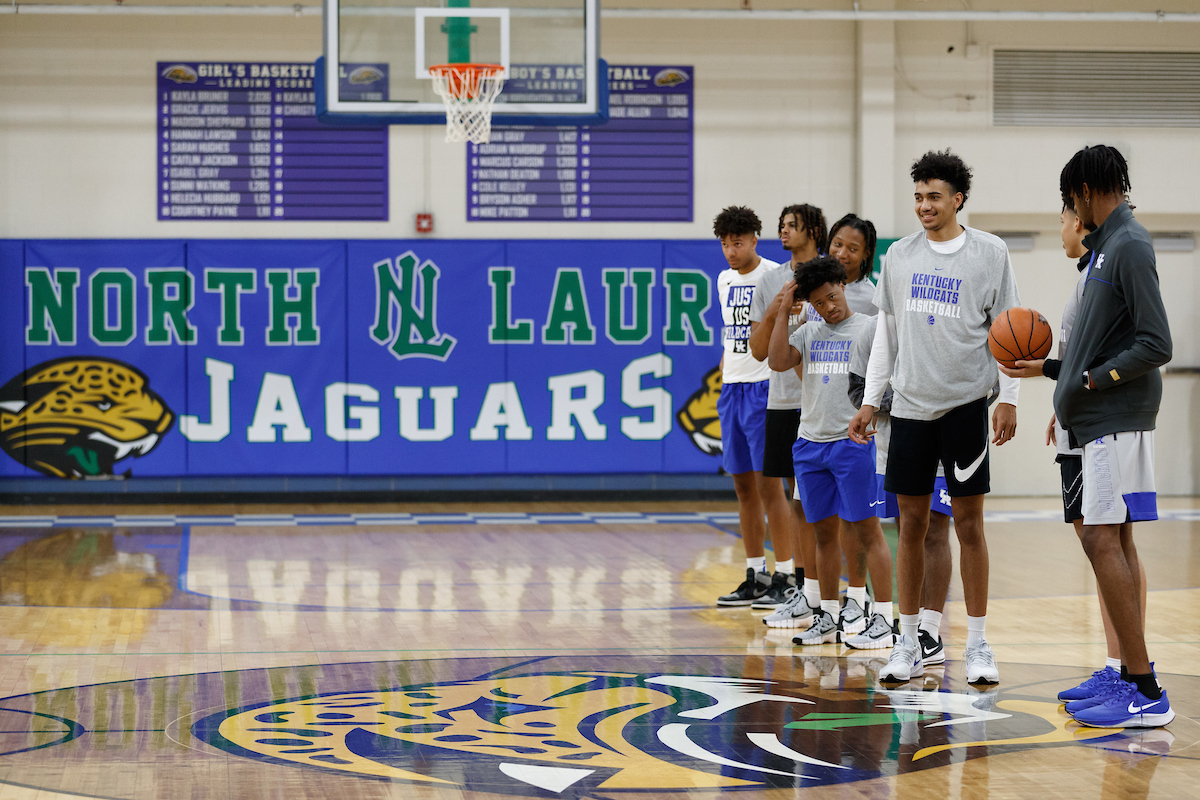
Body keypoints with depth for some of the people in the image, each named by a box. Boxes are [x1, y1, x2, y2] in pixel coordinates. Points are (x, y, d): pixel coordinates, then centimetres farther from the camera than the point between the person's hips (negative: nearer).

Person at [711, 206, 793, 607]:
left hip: (765, 387, -7)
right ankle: (756, 575, 15)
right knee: (743, 484, 9)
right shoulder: (724, 280, 14)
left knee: (769, 483, -7)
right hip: (732, 389, 7)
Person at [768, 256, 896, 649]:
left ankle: (883, 621, -2)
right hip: (810, 441, 5)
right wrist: (783, 311, -2)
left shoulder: (870, 328, 0)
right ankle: (827, 618, 19)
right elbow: (778, 362, -1)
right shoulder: (808, 332, 12)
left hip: (852, 441, -5)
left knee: (866, 529, -4)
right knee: (824, 531, 11)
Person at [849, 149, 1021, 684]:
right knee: (911, 522, 5)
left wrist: (1009, 398, -7)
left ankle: (978, 646, 7)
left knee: (969, 522, -1)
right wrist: (870, 399, 11)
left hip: (966, 403, -3)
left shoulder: (990, 252, 0)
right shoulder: (899, 255, 9)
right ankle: (908, 644, 13)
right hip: (910, 405, 3)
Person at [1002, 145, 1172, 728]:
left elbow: (1156, 345, -20)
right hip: (1102, 420, 10)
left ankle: (1146, 695, -12)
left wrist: (1092, 381, -18)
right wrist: (1051, 368, 27)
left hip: (1118, 418, -10)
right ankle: (1131, 678, 17)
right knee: (1112, 541, 11)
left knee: (1102, 539, -12)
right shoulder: (1107, 246, 16)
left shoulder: (1129, 247, -14)